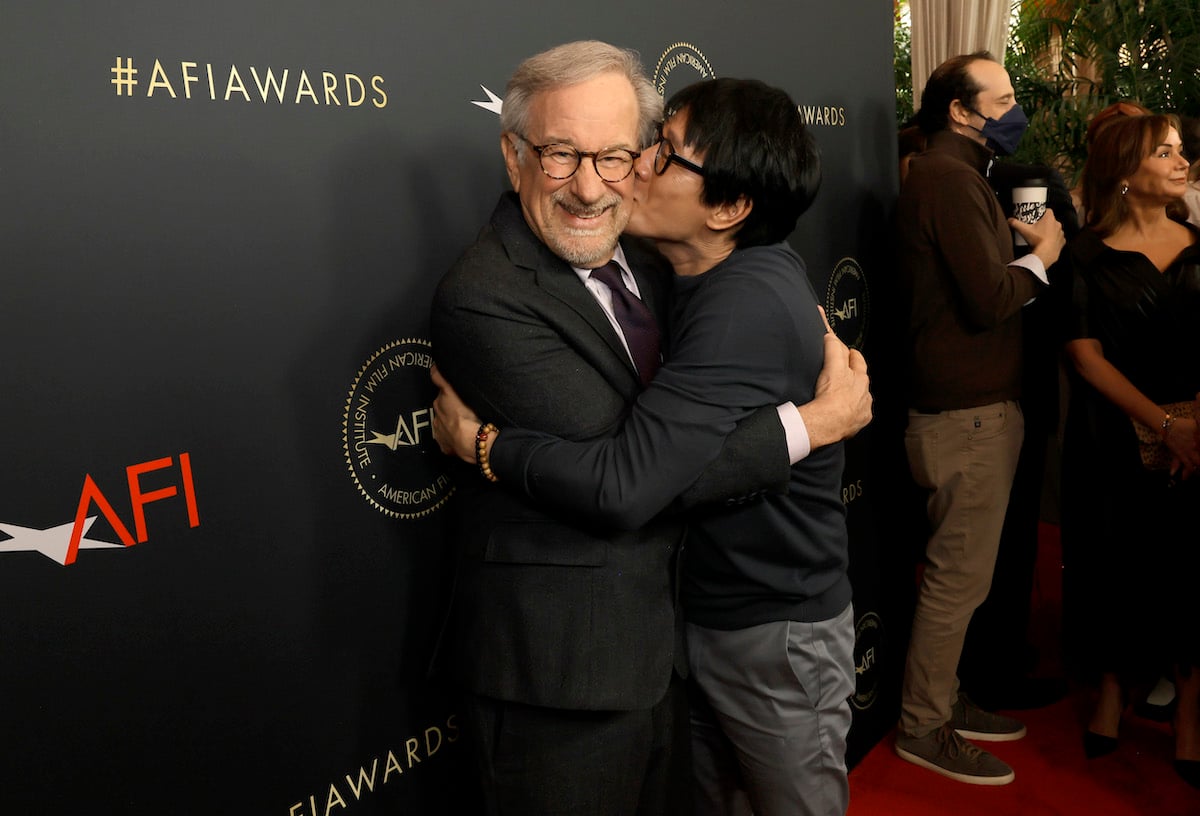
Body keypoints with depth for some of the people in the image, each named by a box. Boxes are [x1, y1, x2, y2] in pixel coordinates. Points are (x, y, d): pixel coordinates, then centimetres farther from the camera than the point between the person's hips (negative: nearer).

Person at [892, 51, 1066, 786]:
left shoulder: (955, 174, 18)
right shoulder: (949, 178, -16)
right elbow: (991, 298, -22)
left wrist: (1019, 244, 4)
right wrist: (1041, 255, -6)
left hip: (975, 403, 10)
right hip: (969, 411, -10)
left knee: (960, 567, 17)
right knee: (961, 575, -2)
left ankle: (943, 698, 30)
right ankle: (924, 728, 11)